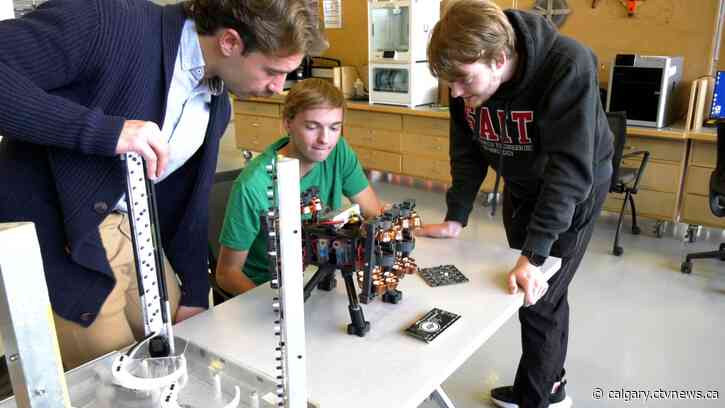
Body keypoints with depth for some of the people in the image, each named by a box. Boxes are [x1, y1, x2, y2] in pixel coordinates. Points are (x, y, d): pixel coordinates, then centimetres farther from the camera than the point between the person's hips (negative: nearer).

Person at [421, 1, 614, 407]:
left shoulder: (569, 67, -34)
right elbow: (468, 151, -8)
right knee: (530, 291, 16)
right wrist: (455, 219, -14)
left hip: (574, 191, -6)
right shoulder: (470, 76, -18)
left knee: (540, 300, -3)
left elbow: (570, 168, -37)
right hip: (521, 187, 6)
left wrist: (534, 254, -40)